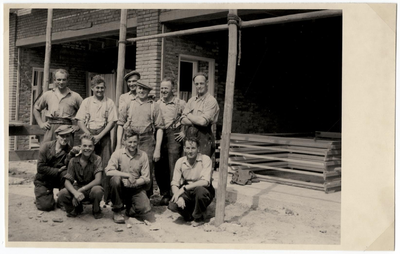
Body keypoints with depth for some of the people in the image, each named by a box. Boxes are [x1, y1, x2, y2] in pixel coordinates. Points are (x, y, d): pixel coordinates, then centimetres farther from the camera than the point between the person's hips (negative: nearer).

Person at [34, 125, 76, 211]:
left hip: (58, 179, 2)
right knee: (46, 206, -16)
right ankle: (39, 196, 21)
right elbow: (40, 168, -16)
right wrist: (58, 170, -20)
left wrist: (71, 154, -39)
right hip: (43, 180, -1)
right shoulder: (45, 146, -12)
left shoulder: (69, 150, -8)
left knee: (66, 173, -33)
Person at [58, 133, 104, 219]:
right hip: (77, 189, 2)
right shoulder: (74, 161, -5)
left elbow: (98, 180, -20)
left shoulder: (97, 159, -11)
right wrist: (75, 193, -33)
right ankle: (77, 208, 7)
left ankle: (96, 210, -2)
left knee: (98, 190, -37)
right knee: (62, 194, -27)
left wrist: (82, 189, -30)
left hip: (91, 188, -2)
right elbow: (67, 181, -12)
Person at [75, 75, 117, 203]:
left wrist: (99, 136, -10)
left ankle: (106, 196, 0)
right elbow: (80, 121, 3)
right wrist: (90, 135, -9)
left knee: (105, 165, -5)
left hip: (104, 136, -1)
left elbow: (112, 122, 0)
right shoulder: (86, 102, 8)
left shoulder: (109, 102, 5)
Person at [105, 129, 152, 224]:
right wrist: (128, 175, -24)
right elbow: (108, 171, -19)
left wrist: (135, 182, -21)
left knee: (145, 208, -25)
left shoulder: (143, 155, -1)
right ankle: (117, 211, -11)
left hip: (136, 189, 1)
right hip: (121, 188, -1)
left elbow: (146, 178, -2)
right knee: (116, 179, -34)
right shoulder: (118, 153, -5)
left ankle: (129, 210, 15)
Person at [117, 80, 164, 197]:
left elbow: (159, 128, 3)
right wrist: (119, 145, 4)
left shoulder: (154, 106, 7)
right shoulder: (128, 104, 12)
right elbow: (120, 124, 11)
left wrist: (157, 149, -4)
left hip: (147, 141, -1)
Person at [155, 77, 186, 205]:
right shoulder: (157, 104, 12)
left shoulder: (180, 103, -1)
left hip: (174, 136, -4)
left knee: (173, 167, -6)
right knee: (158, 167, 5)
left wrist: (184, 132, -3)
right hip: (159, 136, 5)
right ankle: (165, 194, 20)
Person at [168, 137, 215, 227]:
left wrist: (184, 188, -30)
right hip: (187, 193, 3)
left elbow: (205, 182, -26)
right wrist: (179, 197, -25)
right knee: (172, 205, -24)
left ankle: (199, 218, -9)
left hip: (204, 193, -3)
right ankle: (191, 215, 7)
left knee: (200, 190, -37)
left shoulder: (205, 159, -14)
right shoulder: (180, 162, -2)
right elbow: (174, 184, -4)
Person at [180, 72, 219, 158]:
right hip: (190, 136, 6)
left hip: (204, 137, -6)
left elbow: (203, 121, -17)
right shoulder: (191, 100, 13)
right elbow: (183, 120, 4)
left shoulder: (211, 101, -6)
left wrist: (189, 116, 0)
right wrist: (197, 121, -12)